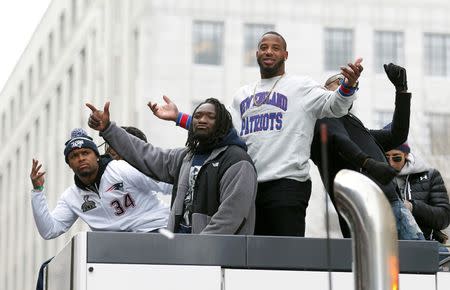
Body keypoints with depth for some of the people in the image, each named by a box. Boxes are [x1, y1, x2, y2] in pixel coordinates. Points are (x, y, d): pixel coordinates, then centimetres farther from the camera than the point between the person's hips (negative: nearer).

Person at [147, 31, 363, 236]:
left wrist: (348, 86, -28)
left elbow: (333, 106, -6)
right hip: (247, 186, 6)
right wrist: (179, 118, 14)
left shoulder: (301, 86, 6)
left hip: (287, 184, -6)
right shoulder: (243, 94, 23)